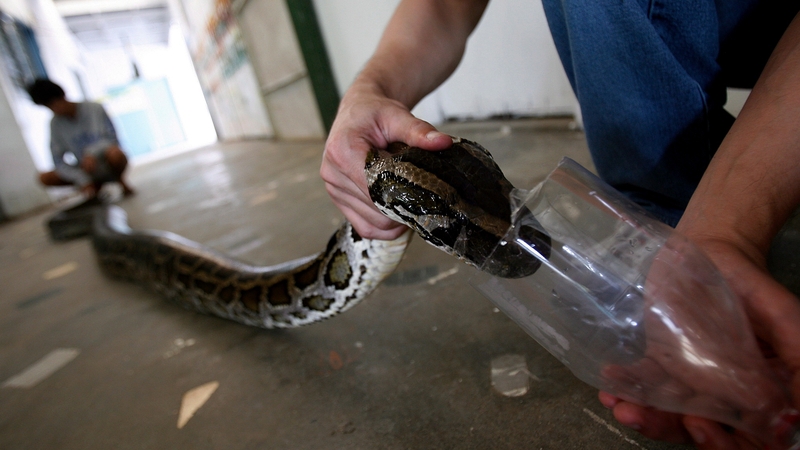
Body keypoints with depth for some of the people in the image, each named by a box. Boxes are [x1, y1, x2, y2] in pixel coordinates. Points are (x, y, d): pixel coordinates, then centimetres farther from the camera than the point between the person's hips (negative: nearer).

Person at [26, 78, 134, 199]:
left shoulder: (94, 109, -9)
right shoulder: (55, 124, 0)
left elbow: (112, 139, -14)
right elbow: (58, 161, -4)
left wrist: (92, 153, -33)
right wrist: (83, 181, -18)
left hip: (108, 165, -4)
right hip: (85, 170, 4)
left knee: (114, 153, -38)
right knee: (44, 178, -14)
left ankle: (119, 180, -6)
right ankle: (97, 183, -1)